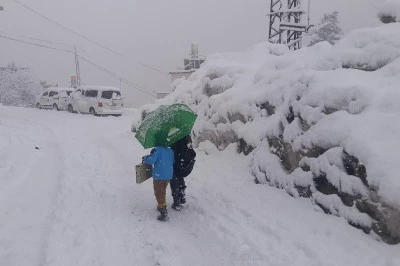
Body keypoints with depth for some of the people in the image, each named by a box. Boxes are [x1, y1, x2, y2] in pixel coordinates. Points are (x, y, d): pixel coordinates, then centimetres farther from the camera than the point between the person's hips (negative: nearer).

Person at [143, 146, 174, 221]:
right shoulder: (170, 151, 7)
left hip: (159, 175, -6)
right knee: (162, 192, 25)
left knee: (159, 194, 2)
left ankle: (164, 213, -3)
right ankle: (161, 206, 38)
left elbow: (151, 160, -23)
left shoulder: (157, 150, -12)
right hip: (169, 175, 6)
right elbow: (173, 162, 9)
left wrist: (145, 158, -4)